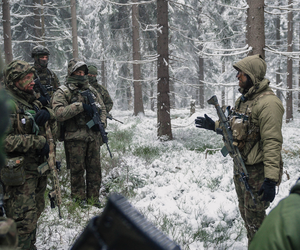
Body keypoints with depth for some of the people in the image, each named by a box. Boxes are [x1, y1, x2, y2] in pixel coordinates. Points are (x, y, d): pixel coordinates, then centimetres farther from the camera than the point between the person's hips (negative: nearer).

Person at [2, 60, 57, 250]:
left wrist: (47, 114, -8)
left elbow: (53, 126, 16)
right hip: (19, 173, -9)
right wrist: (37, 142, -21)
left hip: (37, 169, 9)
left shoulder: (33, 102, 14)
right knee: (24, 220, -8)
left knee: (34, 214, 19)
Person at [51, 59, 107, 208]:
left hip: (93, 135, 5)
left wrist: (101, 123, 1)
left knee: (95, 168, 8)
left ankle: (93, 198, 19)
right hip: (75, 138, -5)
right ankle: (79, 199, 15)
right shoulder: (62, 92, -5)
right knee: (77, 170, 2)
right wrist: (80, 106, -22)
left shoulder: (91, 90, 13)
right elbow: (59, 113, -18)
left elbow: (102, 108, 21)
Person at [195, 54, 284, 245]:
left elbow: (272, 142, -27)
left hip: (258, 172, -9)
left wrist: (271, 179, -30)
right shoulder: (243, 99, 10)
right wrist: (214, 126, 15)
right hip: (240, 167, 9)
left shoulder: (268, 102, -21)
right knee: (246, 214, 21)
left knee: (255, 218, 1)